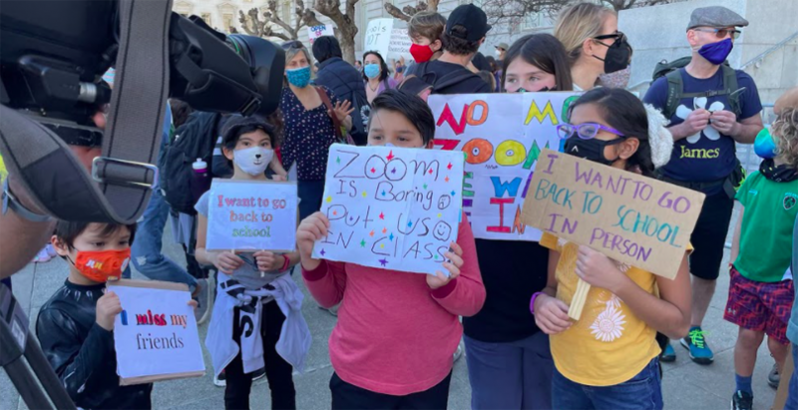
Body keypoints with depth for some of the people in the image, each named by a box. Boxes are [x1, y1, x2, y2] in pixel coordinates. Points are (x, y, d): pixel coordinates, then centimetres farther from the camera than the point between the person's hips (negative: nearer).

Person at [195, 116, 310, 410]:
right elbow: (200, 251, 3)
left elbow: (297, 251, -1)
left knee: (281, 380, 13)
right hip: (234, 299, 0)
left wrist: (280, 262, -22)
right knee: (237, 384, 16)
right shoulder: (212, 199, -7)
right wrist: (216, 257, -19)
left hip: (276, 299, 0)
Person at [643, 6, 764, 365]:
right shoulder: (665, 86, -9)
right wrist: (683, 128, -22)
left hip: (717, 193, 2)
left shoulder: (741, 83, -2)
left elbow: (757, 131, 7)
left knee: (707, 269, 14)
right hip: (670, 190, -2)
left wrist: (734, 128, -15)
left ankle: (694, 330, 33)